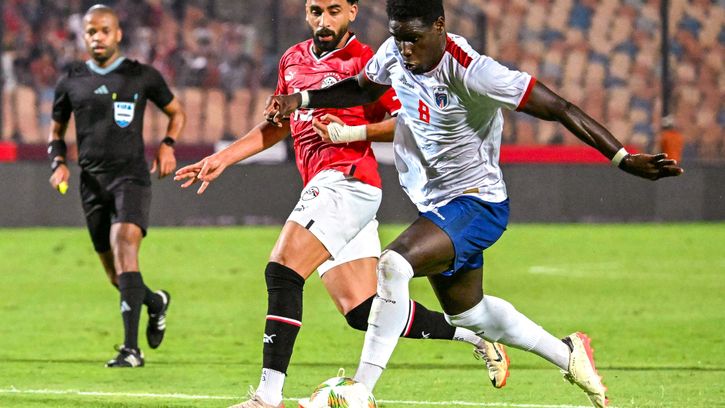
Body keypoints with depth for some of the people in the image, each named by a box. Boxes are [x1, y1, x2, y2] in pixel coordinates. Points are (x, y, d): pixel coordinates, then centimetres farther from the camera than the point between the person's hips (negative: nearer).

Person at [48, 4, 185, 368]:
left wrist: (168, 145, -1)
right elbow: (57, 128, 22)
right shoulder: (71, 82, 10)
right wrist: (58, 162, 3)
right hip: (92, 184, 4)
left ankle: (131, 348, -29)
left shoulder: (142, 76, 3)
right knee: (115, 275, 8)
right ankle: (156, 302, 43)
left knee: (124, 246, -26)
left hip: (131, 177, -4)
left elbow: (176, 112, 17)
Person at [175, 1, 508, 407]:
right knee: (364, 312, 6)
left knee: (282, 271, -20)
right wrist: (222, 158, 28)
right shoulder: (293, 60, 20)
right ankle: (474, 333, 20)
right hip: (322, 189, 8)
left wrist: (351, 132, -17)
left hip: (345, 180, -8)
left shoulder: (364, 61, -3)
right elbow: (279, 125, 33)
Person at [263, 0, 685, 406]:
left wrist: (624, 159, -29)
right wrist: (301, 100, 1)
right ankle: (568, 354, 46)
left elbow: (558, 107, -25)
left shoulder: (470, 73, -27)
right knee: (465, 310, 24)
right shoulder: (394, 54, -6)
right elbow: (362, 89, 17)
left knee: (393, 265, -31)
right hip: (435, 203, 9)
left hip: (476, 202, -9)